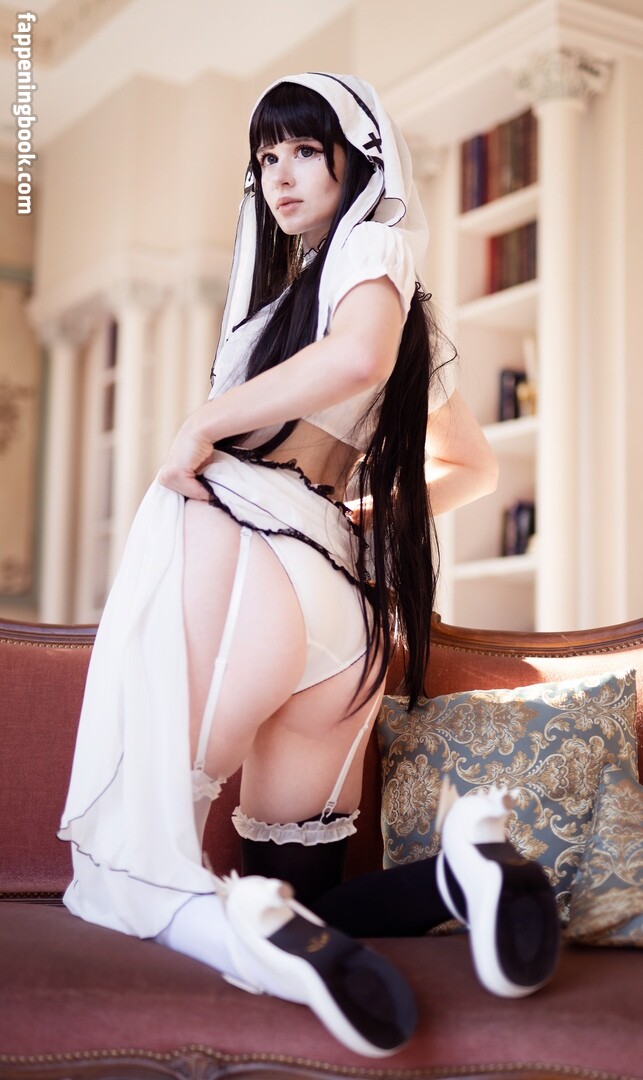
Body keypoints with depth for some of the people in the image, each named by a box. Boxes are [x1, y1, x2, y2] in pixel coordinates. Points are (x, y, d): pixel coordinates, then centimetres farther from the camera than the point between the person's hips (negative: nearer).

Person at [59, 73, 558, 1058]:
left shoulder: (371, 242, 5)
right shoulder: (409, 313, 30)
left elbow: (357, 356, -19)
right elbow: (472, 467, 37)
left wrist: (201, 424, -9)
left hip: (239, 535, -9)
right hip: (345, 589, 9)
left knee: (131, 857, -8)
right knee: (301, 888, 9)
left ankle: (262, 934, -34)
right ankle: (459, 871, -15)